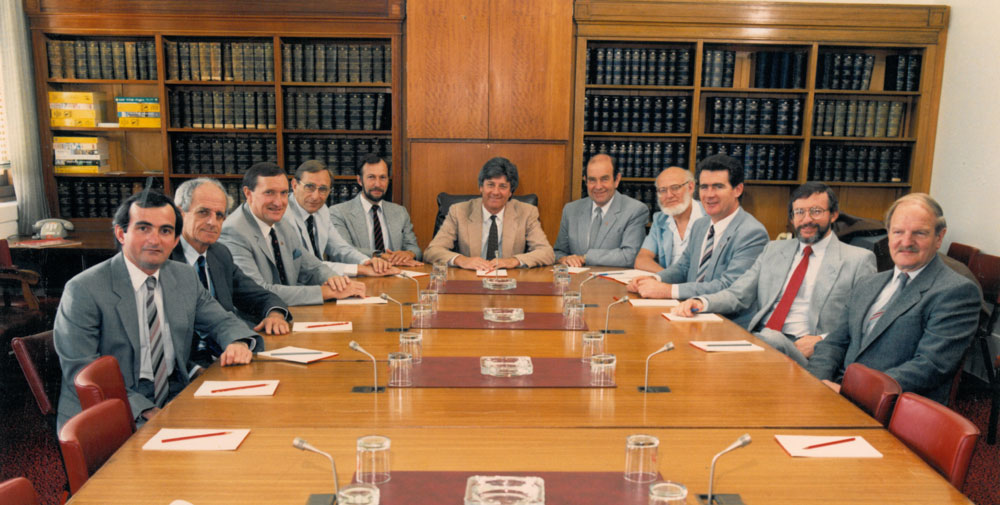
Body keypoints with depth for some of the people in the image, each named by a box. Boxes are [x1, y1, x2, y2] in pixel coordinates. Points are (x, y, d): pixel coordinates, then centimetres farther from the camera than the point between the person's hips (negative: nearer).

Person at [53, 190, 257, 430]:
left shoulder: (186, 277, 8)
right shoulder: (83, 290, -8)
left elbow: (222, 321, 17)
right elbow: (80, 373, -12)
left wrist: (238, 343, -9)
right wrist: (144, 411, -22)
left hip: (173, 407, 6)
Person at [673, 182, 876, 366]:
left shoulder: (859, 260, 9)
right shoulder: (774, 250, 23)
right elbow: (737, 294, 15)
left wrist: (822, 340, -13)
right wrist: (702, 302, -6)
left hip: (802, 350, -4)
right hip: (755, 338, 4)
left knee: (772, 339, -39)